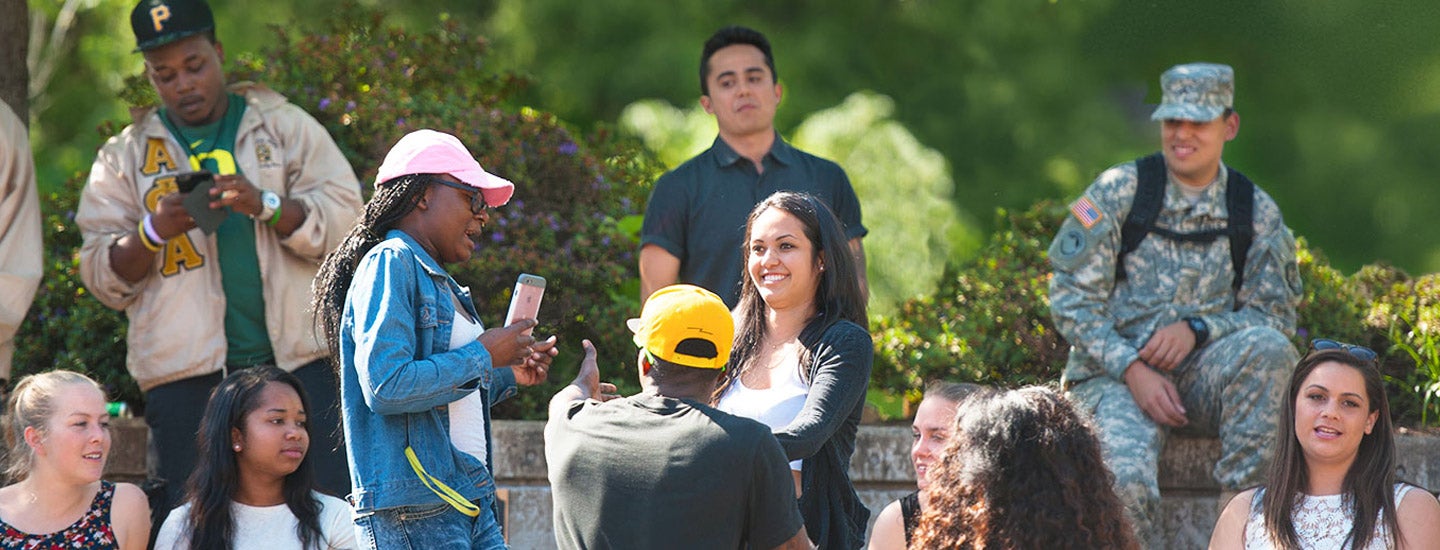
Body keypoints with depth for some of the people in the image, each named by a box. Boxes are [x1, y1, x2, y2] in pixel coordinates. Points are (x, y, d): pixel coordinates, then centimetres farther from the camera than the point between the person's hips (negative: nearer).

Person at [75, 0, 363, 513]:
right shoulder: (125, 157, 14)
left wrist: (266, 206, -16)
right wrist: (154, 231, -11)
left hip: (298, 356, 0)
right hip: (185, 372, 1)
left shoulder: (285, 127, 12)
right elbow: (103, 275, 9)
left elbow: (343, 217, 2)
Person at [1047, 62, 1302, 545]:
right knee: (1126, 479, -33)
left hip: (1201, 374, 2)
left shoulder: (1255, 211, 6)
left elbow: (1276, 314, 6)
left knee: (1267, 347, -31)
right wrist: (1133, 371, -17)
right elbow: (1072, 299, -3)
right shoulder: (1119, 191, -1)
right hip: (1113, 375, -2)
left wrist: (1197, 329, -13)